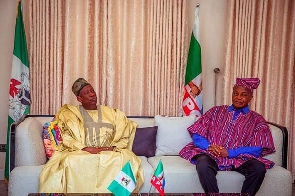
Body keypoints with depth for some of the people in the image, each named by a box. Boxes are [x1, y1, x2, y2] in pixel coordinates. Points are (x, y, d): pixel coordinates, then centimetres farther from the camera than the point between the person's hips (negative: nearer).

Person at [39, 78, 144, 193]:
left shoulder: (111, 113, 19)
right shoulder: (69, 114, 12)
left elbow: (125, 135, 10)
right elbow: (64, 137, -1)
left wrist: (113, 147, -10)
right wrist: (85, 148, -15)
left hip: (109, 153, 2)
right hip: (80, 153, -1)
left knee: (128, 159, -30)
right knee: (69, 162, -36)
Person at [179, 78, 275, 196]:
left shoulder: (257, 120, 13)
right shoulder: (216, 111, 16)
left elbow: (257, 149, -1)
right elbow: (197, 135, 10)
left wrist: (229, 153, -13)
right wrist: (209, 146, -12)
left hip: (239, 159, 1)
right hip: (211, 156, 0)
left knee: (259, 168, -30)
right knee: (203, 163, -34)